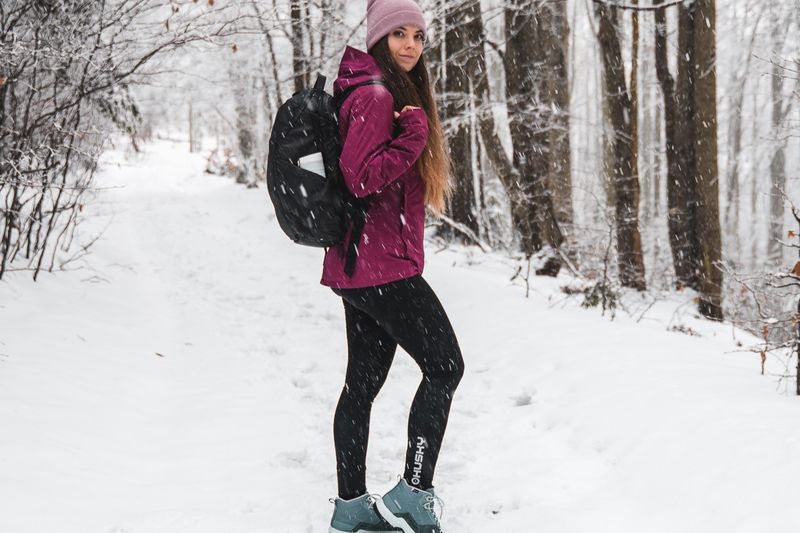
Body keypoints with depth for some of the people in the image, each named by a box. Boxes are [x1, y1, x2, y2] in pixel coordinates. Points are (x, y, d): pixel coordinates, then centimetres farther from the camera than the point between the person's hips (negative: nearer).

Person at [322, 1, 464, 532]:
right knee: (445, 366, -4)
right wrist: (414, 134, -20)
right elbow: (360, 177, -22)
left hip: (361, 268, 10)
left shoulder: (397, 93, 18)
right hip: (383, 266, -10)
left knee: (363, 382, 11)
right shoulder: (375, 96, -14)